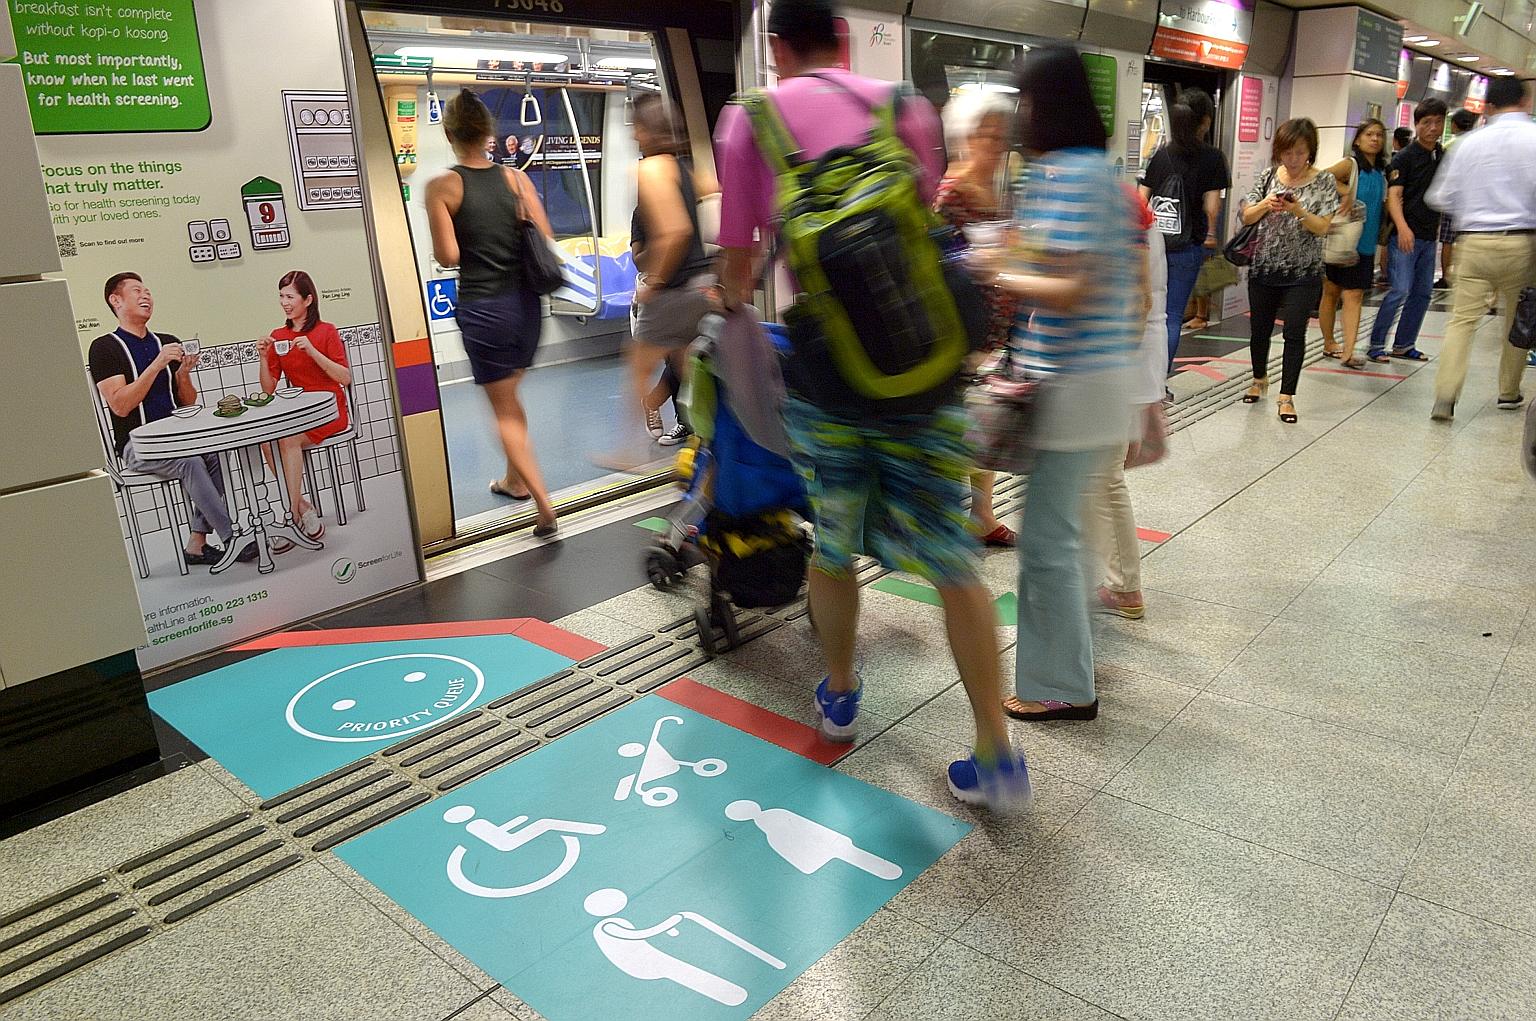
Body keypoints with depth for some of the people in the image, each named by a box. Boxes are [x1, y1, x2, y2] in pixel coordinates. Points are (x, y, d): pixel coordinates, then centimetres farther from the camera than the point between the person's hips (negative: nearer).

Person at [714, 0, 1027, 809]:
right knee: (950, 558, 7)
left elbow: (737, 263, 9)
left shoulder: (751, 120, 5)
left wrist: (732, 302, 32)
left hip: (825, 368, 0)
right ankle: (997, 756, 12)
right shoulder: (906, 108, 10)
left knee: (831, 544, 19)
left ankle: (838, 697, 39)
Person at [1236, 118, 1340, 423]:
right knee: (1260, 329, 13)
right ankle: (1259, 379, 37)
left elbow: (1322, 227, -8)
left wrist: (1298, 210, -25)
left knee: (1294, 333, -5)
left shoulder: (1324, 181, -3)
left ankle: (1287, 395, 3)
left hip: (1303, 272, -3)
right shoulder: (1269, 177, 4)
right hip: (1264, 268, 3)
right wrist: (1265, 205, -16)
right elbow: (1247, 217, 4)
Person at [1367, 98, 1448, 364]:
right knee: (1401, 290, -13)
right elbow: (1393, 195, -16)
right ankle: (1376, 344, -4)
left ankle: (1404, 344, 17)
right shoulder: (1405, 157, -7)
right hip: (1405, 234, -7)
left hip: (1429, 236, 7)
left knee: (1422, 292, 8)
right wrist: (1402, 227, -30)